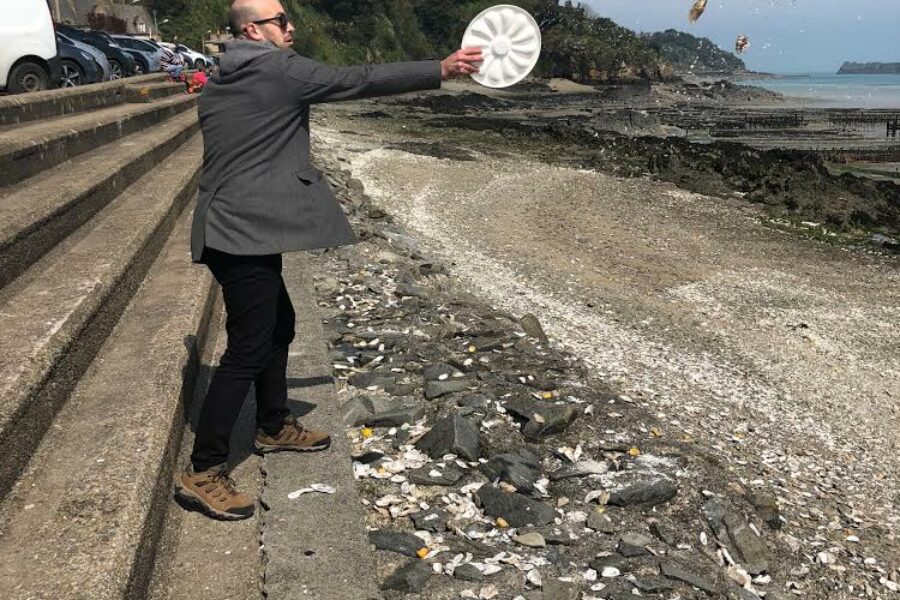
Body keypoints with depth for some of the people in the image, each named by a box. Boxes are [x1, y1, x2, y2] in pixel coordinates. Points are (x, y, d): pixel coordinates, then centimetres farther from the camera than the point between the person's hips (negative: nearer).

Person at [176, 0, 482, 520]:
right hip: (248, 232, -10)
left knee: (278, 323, 21)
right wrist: (441, 70, -4)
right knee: (249, 348, -7)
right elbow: (360, 81, -9)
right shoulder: (278, 68, -10)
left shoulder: (221, 82, 17)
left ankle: (274, 427, 36)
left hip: (235, 228, 10)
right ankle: (202, 473, -1)